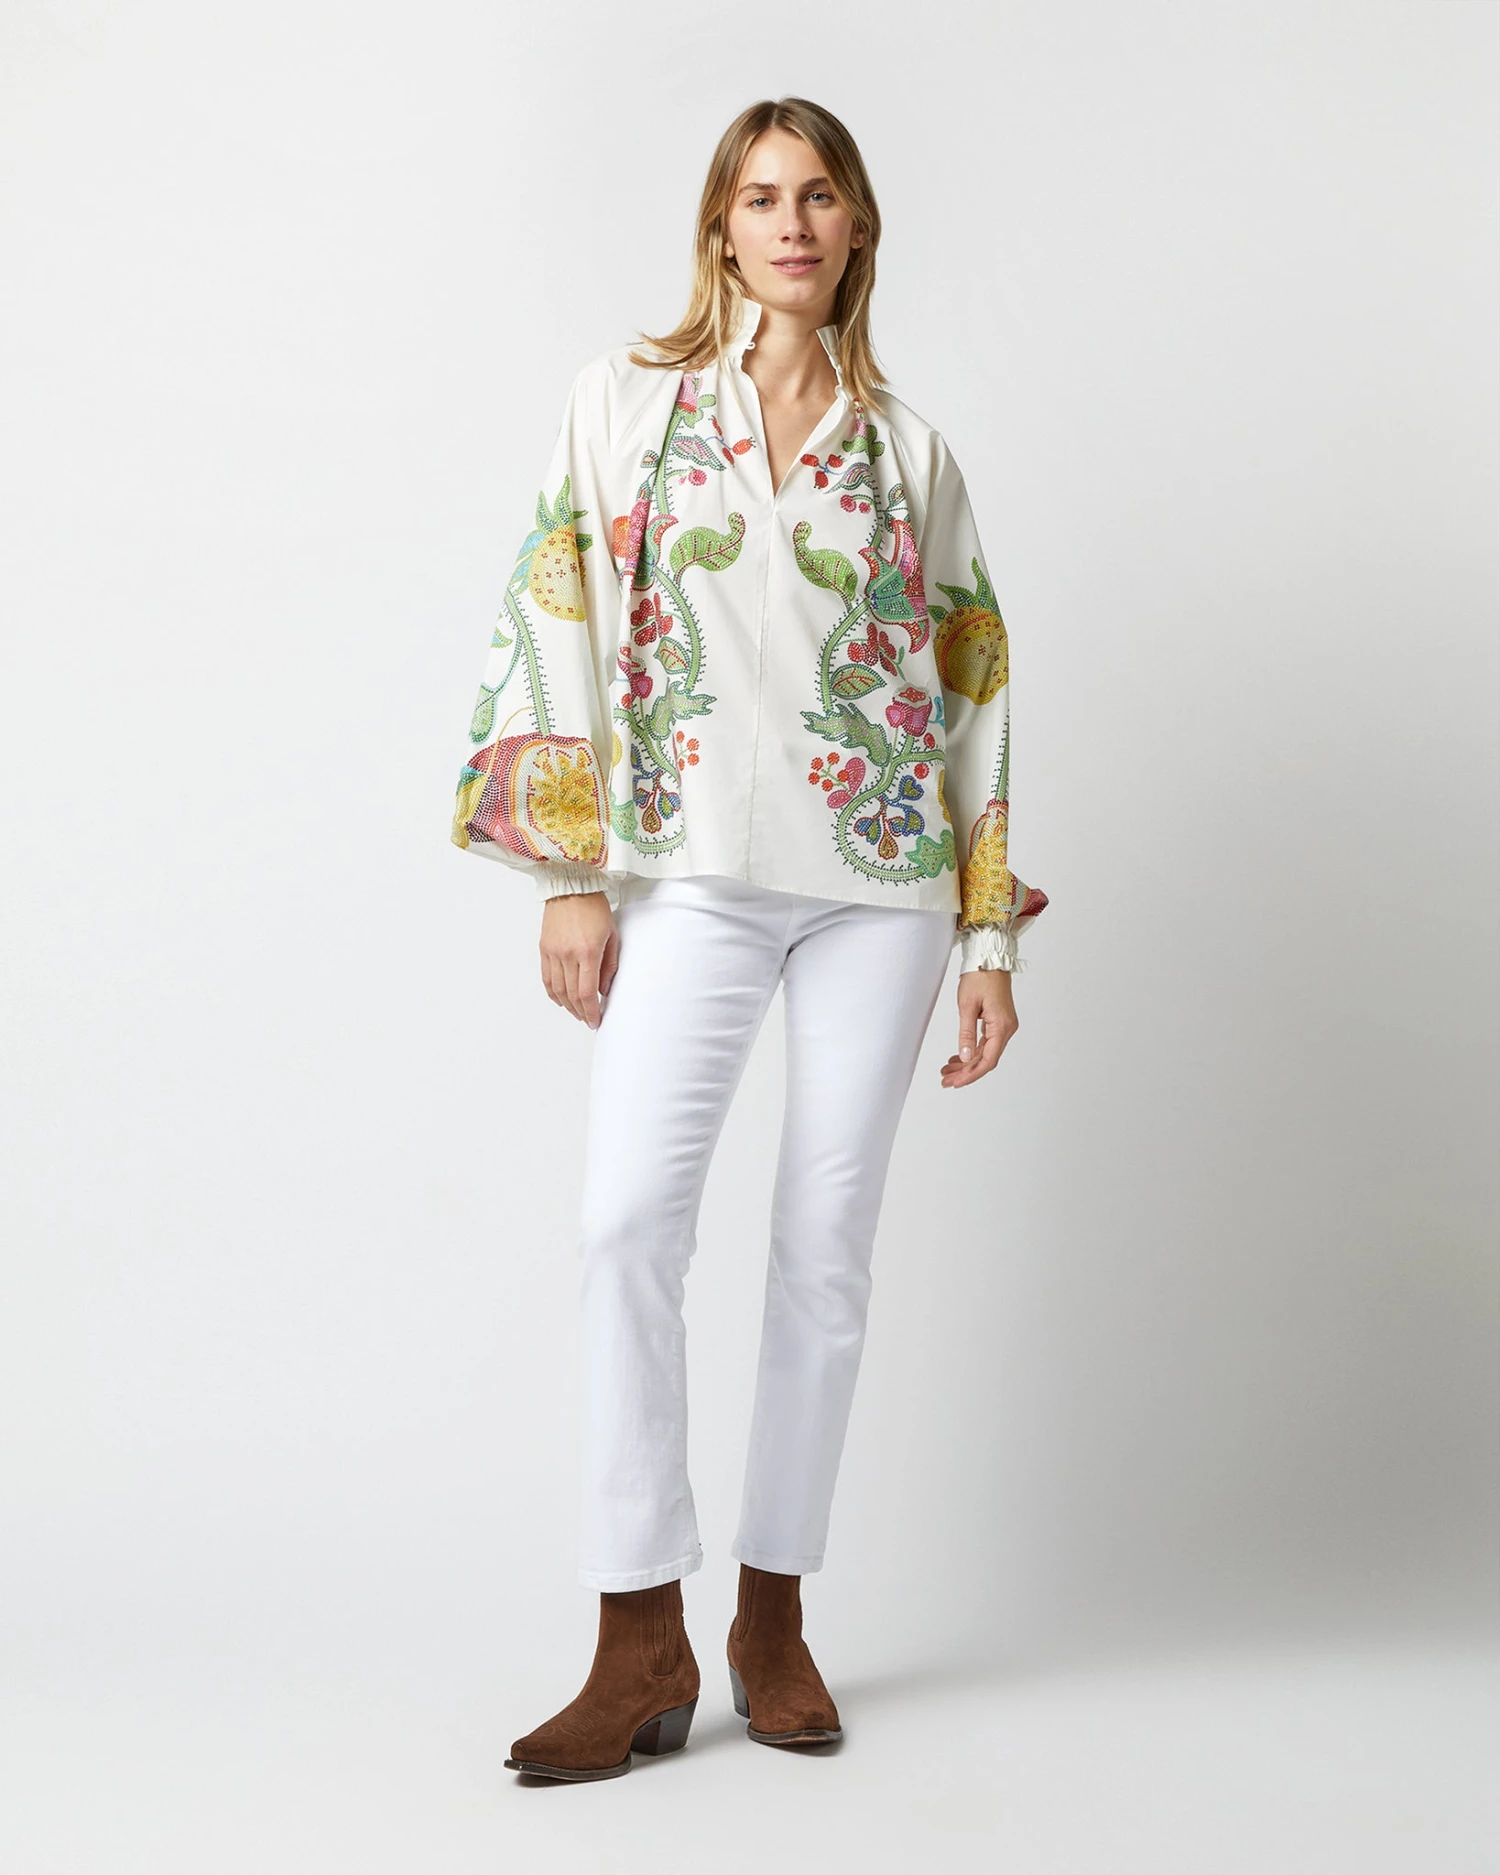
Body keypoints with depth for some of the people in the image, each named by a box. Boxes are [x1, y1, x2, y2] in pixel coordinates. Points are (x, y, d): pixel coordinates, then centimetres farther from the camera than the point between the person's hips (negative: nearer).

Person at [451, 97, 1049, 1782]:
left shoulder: (903, 444, 12)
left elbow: (972, 686, 12)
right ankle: (642, 1641, -6)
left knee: (828, 1239, 2)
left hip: (881, 873, 2)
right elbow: (562, 623, 3)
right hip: (694, 869, -1)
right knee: (628, 1218, -15)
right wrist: (569, 872, -5)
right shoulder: (628, 397, 8)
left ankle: (773, 1614, 14)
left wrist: (990, 933, 7)